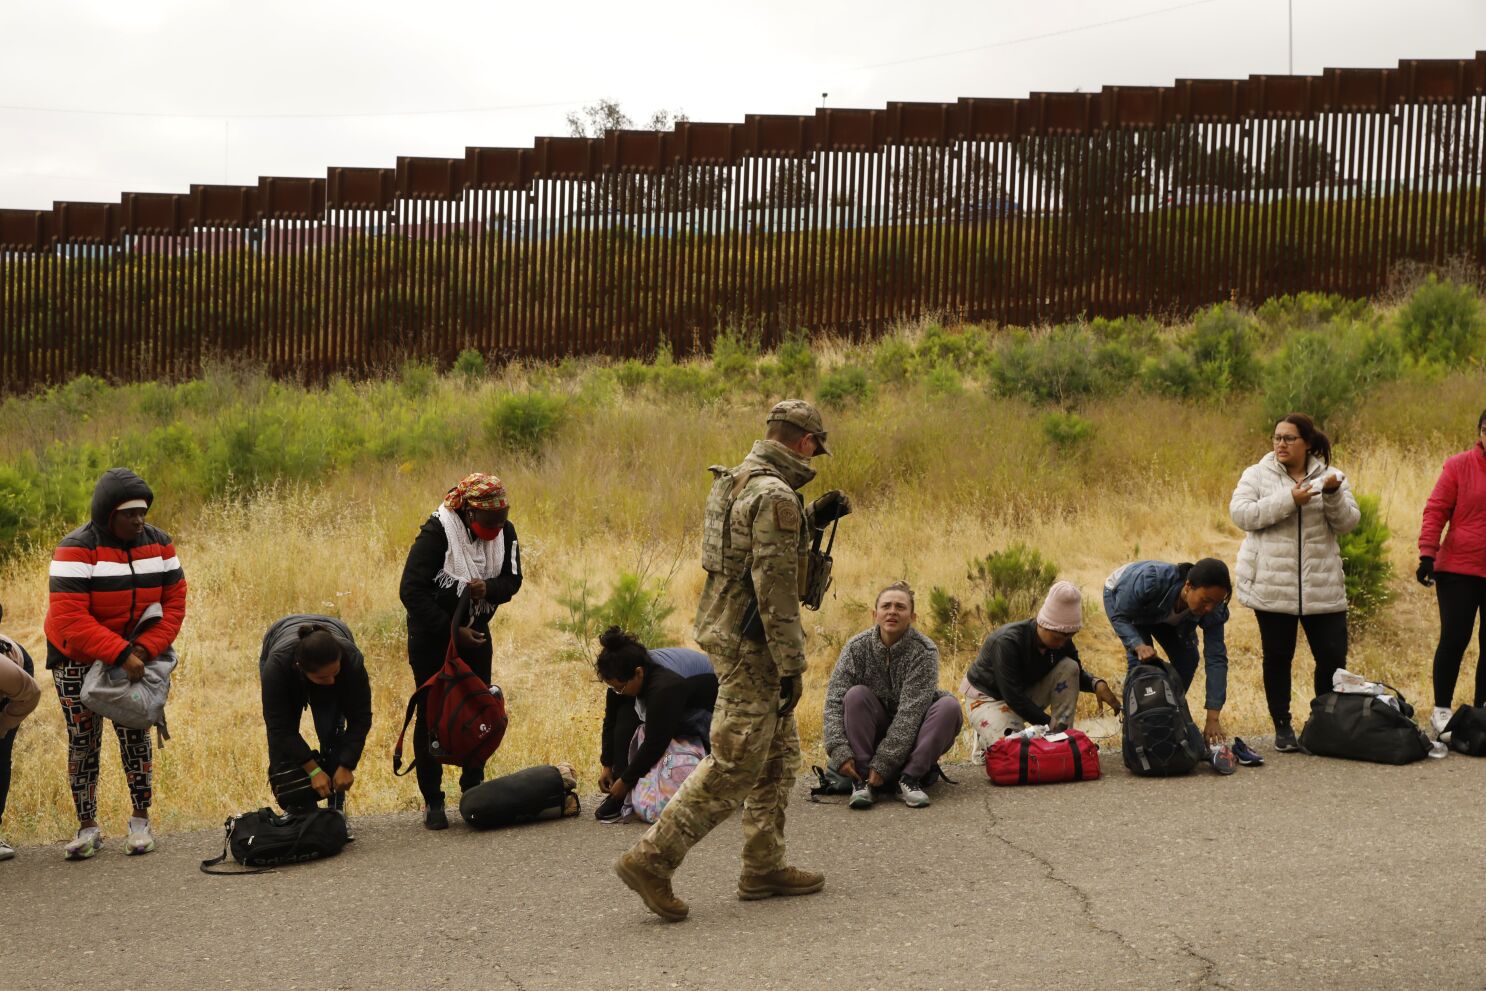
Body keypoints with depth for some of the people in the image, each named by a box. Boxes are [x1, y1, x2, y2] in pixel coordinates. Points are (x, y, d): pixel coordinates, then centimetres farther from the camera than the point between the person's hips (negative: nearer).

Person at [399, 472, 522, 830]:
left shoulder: (505, 531, -8)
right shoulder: (437, 531, -25)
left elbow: (512, 579, 0)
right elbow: (411, 591, -25)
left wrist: (488, 589, -25)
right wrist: (452, 632, -24)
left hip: (475, 632, 5)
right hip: (431, 635, -5)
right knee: (432, 713, -2)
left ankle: (473, 791, 18)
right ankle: (432, 801, 6)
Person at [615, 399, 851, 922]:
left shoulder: (733, 482, 10)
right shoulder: (775, 496, -20)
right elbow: (775, 588, -23)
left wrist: (813, 517, 22)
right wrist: (791, 667, -19)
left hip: (726, 630, 10)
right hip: (751, 645, -10)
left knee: (779, 756, 17)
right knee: (734, 766, -5)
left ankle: (764, 867, 24)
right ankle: (651, 859, -4)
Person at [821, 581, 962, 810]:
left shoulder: (924, 651, -18)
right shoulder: (857, 647, -11)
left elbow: (911, 712, -25)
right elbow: (834, 701, -17)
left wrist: (883, 763, -31)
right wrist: (839, 752, -32)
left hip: (911, 737, -1)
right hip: (873, 734, 1)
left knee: (949, 705, -25)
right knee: (856, 694, -25)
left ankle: (910, 778, -25)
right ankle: (862, 781, -27)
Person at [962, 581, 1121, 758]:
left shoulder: (1061, 640, -11)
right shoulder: (1007, 642, -32)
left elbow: (1076, 674, 4)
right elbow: (1013, 696, -32)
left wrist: (1097, 684, -20)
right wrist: (1049, 723, -32)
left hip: (1026, 693, 7)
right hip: (987, 696, -7)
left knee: (1069, 667, -15)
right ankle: (984, 740, 3)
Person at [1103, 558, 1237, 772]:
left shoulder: (1213, 610, -32)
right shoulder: (1151, 580, -46)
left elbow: (1216, 659, -30)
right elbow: (1120, 616, -31)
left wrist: (1213, 718, -33)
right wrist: (1138, 645, -49)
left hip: (1161, 615, 4)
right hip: (1120, 597, -4)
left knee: (1187, 658, -10)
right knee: (1140, 660, -23)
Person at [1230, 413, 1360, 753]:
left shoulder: (1330, 476, 8)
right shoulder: (1257, 475, 3)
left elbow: (1347, 522, -1)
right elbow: (1241, 513, -12)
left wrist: (1334, 494, -20)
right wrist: (1288, 501, -20)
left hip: (1322, 586, 2)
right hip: (1271, 587, -1)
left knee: (1332, 655, 1)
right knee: (1277, 657, 5)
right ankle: (1282, 727, 17)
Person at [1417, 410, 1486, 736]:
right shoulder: (1459, 465, -3)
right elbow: (1435, 511, -5)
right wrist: (1427, 554, -15)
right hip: (1459, 568, -3)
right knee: (1454, 638, -2)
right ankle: (1441, 710, 9)